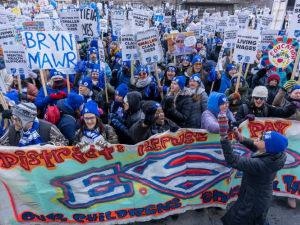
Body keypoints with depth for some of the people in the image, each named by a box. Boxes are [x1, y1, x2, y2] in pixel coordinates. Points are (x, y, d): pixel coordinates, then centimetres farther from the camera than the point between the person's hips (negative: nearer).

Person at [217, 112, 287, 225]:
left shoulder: (259, 164, -42)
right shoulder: (274, 154, -16)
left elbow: (232, 160, -44)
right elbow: (255, 147, 3)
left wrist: (223, 135, -50)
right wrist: (241, 138, -10)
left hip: (252, 204, -7)